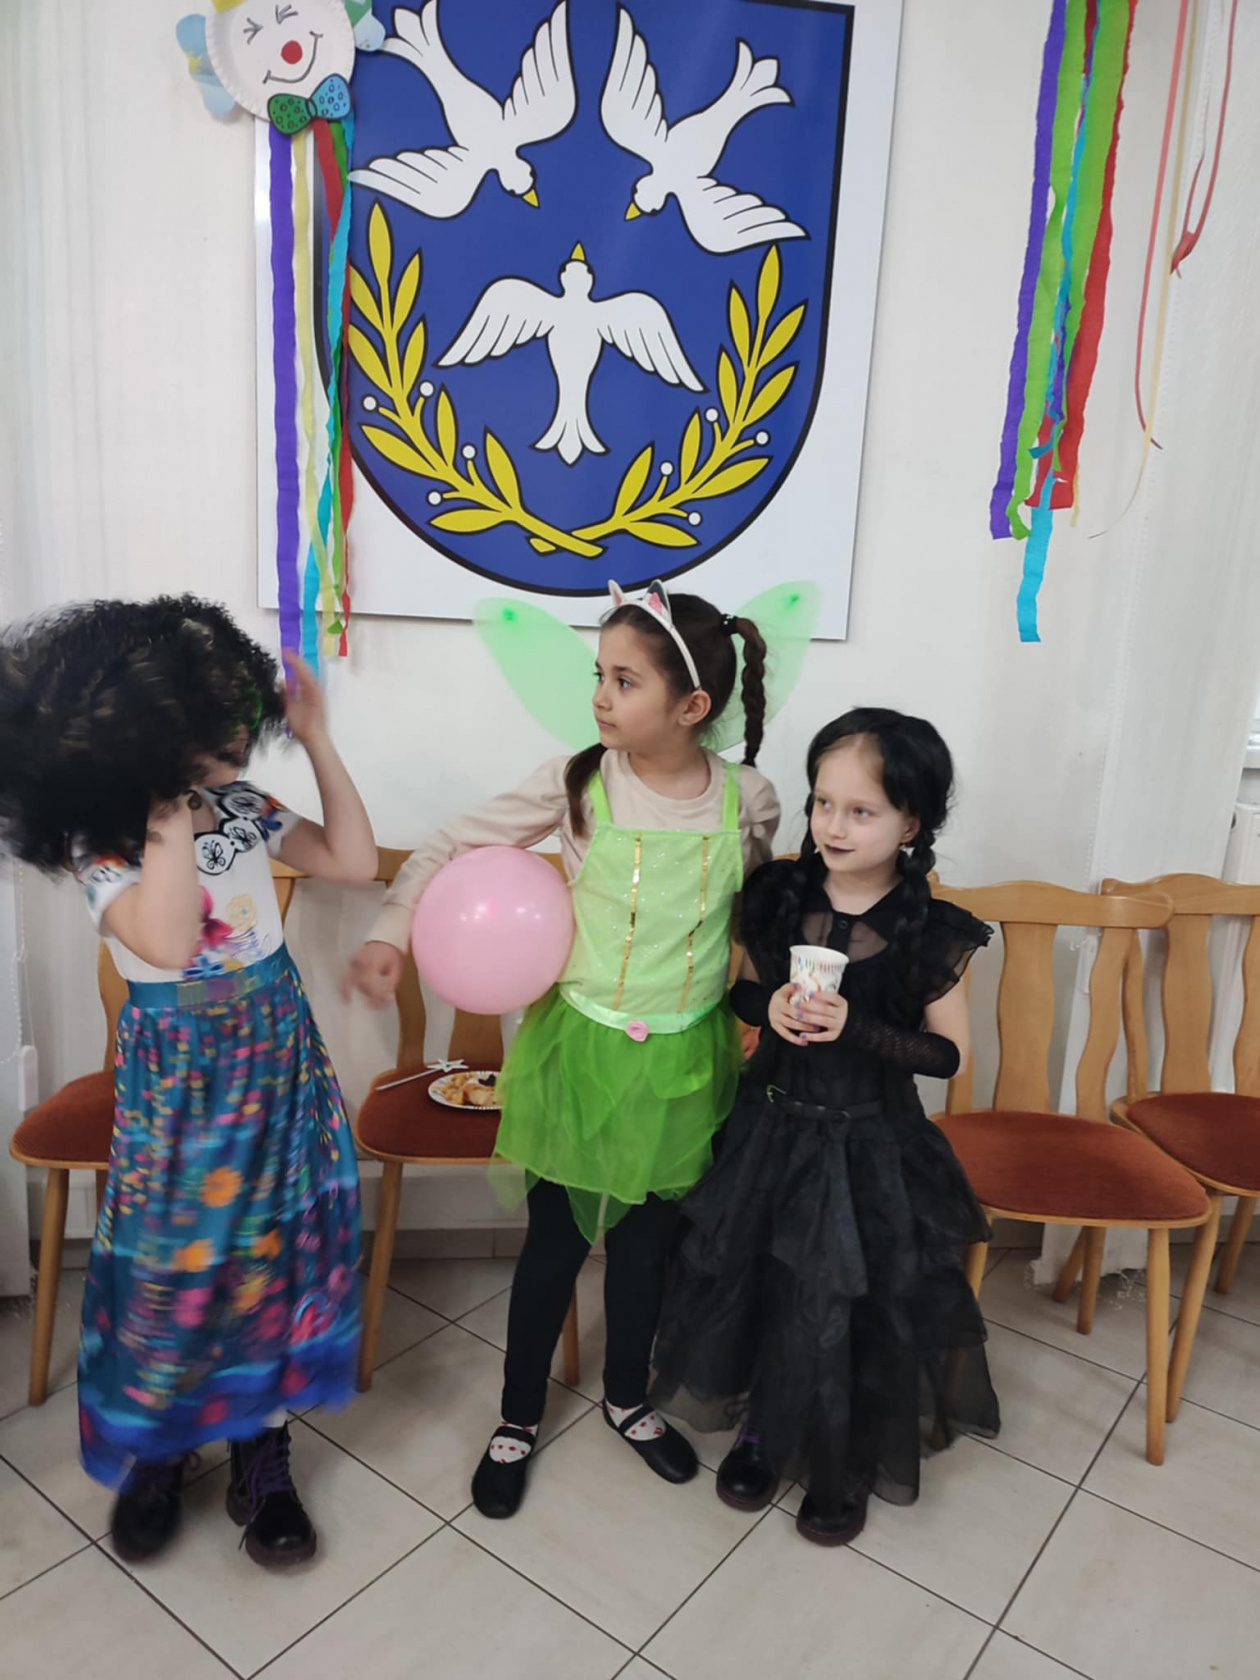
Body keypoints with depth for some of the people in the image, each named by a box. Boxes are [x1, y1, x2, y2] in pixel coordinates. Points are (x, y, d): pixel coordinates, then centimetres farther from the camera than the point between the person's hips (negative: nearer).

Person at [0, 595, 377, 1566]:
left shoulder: (239, 809, -3)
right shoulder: (101, 844, -17)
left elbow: (355, 862, 0)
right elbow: (167, 943, -32)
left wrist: (318, 741, -5)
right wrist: (172, 814, -30)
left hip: (279, 1062, 4)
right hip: (179, 1082, -4)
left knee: (277, 1250, 11)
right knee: (175, 1263, 9)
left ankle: (262, 1453, 31)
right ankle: (155, 1452, 38)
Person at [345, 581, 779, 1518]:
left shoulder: (748, 801, -11)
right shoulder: (577, 784, -15)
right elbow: (454, 844, -7)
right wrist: (391, 931, -16)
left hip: (681, 1057, 1)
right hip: (579, 1048, -1)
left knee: (645, 1237, 19)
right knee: (556, 1240, 13)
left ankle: (629, 1398, 46)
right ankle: (520, 1417, 37)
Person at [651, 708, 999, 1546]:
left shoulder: (931, 933, -15)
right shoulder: (779, 894, -7)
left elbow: (949, 1053, -10)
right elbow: (744, 987, 7)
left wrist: (854, 1027, -24)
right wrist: (768, 1006, -16)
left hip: (869, 1146, -3)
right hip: (772, 1127, 3)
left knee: (854, 1311, 8)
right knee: (757, 1287, 12)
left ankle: (847, 1465, 36)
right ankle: (765, 1431, 40)